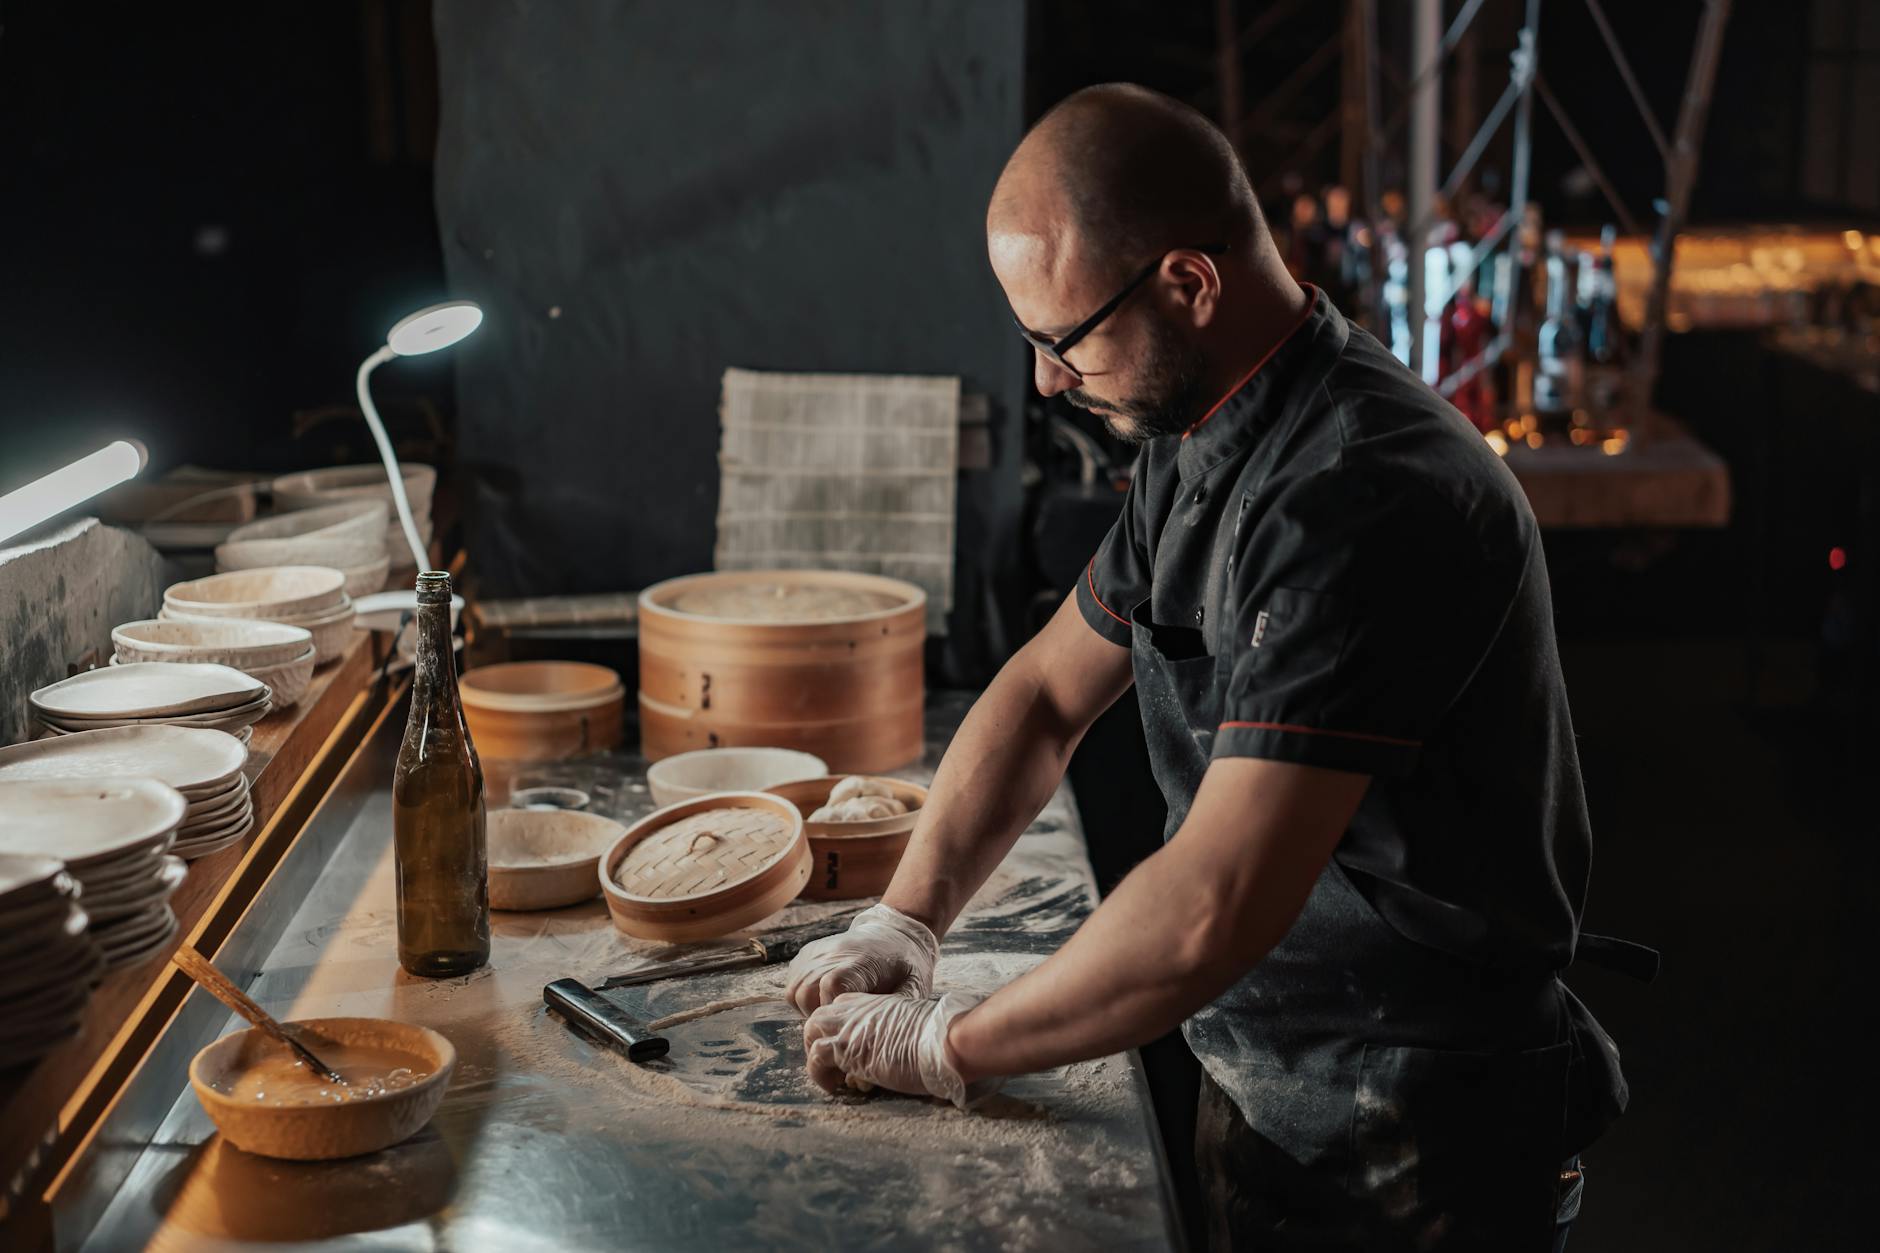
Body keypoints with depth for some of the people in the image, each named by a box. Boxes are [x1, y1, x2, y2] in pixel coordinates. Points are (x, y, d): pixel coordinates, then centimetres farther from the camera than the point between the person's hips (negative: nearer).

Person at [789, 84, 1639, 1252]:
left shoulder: (1363, 500, -29)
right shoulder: (1200, 445, 2)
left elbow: (1214, 910, -33)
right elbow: (1046, 692, 11)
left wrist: (949, 1044, -20)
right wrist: (903, 922, -1)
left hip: (1413, 1142, -8)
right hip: (1260, 1092, 8)